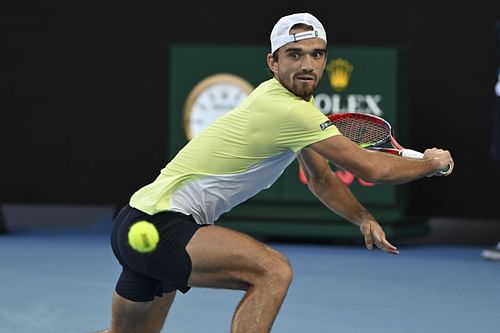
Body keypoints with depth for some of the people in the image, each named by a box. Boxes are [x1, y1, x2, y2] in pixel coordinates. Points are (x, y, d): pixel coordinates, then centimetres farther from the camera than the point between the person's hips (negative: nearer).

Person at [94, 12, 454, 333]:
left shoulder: (283, 96, 8)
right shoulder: (289, 111, -22)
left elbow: (321, 178, 18)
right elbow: (372, 168, -21)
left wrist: (364, 219, 2)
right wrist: (432, 162, -4)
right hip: (158, 226, -11)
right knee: (273, 270, -28)